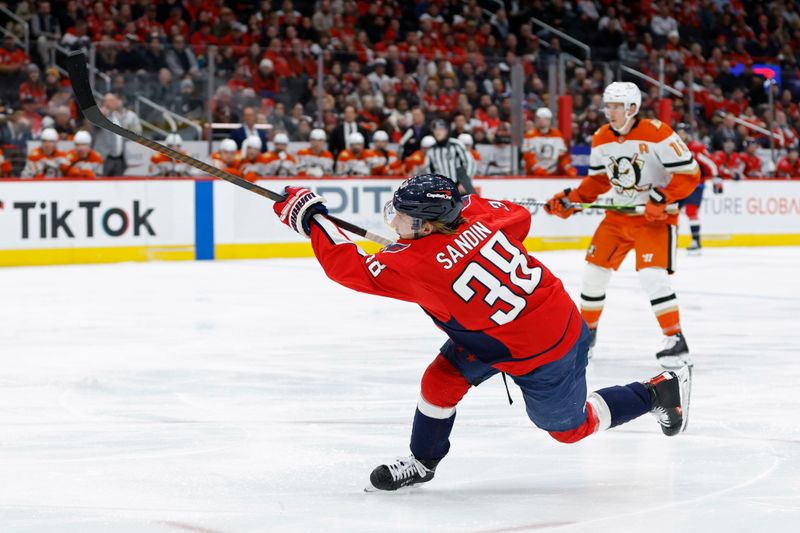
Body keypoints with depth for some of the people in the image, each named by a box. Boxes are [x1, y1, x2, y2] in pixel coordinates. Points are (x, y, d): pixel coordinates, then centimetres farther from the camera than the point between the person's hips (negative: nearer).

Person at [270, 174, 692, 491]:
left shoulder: (418, 264, -30)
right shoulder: (475, 212, -11)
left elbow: (352, 269, -27)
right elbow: (518, 217, 8)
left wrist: (310, 219, -22)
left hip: (537, 357, -8)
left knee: (570, 427, 17)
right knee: (441, 379, 6)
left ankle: (663, 391, 27)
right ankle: (421, 463, 20)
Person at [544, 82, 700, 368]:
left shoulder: (657, 134, -20)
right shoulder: (601, 139, 1)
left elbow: (689, 173, -19)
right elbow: (599, 179, 14)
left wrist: (662, 197, -29)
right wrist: (571, 199, 1)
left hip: (655, 216, -7)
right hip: (618, 215, 7)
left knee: (652, 275, -21)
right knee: (594, 270, 6)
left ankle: (676, 342, -13)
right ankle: (586, 333, 25)